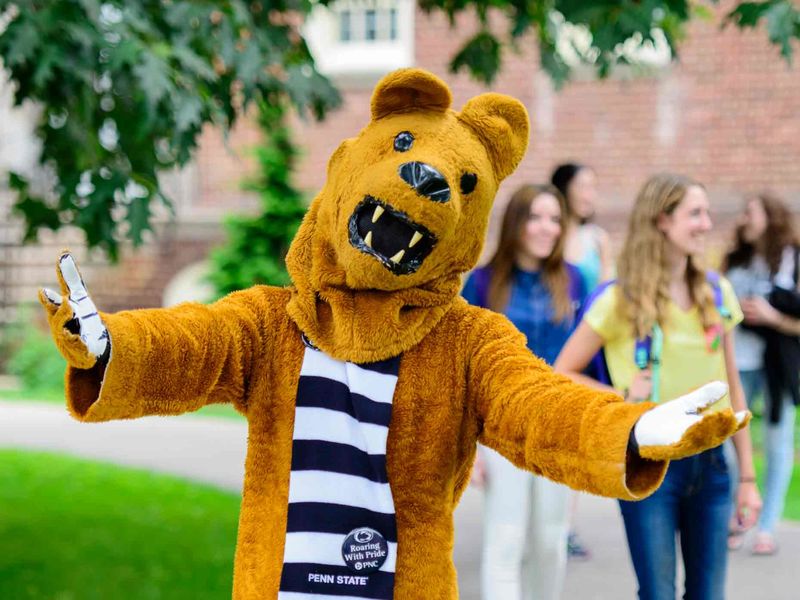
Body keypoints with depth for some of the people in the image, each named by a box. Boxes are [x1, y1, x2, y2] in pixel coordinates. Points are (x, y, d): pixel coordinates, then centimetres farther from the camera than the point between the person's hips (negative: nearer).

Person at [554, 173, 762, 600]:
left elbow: (732, 388, 10)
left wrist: (747, 477, 9)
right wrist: (623, 397, -14)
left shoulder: (717, 293, 5)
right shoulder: (621, 301, -8)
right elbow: (562, 374, -2)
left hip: (710, 463, 4)